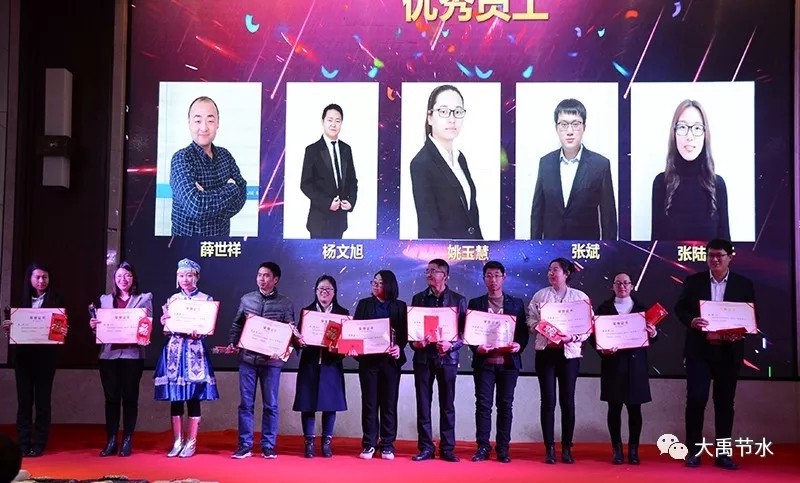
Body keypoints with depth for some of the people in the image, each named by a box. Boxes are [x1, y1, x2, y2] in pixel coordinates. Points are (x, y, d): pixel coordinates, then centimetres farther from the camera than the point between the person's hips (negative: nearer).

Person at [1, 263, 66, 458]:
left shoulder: (56, 300, 1)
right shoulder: (22, 300, 9)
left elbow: (62, 325, -2)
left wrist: (63, 332, -23)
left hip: (45, 356, -3)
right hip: (23, 355, 3)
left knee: (42, 400, 1)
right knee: (24, 400, 5)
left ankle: (39, 444, 5)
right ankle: (23, 443, 9)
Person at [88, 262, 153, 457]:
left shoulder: (144, 299, 7)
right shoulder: (105, 300, 15)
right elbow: (99, 325, 15)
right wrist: (93, 326, -6)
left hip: (132, 354, -2)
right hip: (109, 354, 3)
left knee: (130, 398, 1)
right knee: (111, 398, 4)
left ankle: (127, 441, 7)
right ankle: (111, 441, 8)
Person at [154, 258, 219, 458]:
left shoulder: (206, 299, 4)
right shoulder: (172, 300, 11)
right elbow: (166, 331, 12)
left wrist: (198, 333, -19)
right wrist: (164, 323, -9)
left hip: (194, 351, -2)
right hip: (174, 350, 3)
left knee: (193, 397, -1)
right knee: (175, 398, 3)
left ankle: (191, 442, 6)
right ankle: (177, 441, 12)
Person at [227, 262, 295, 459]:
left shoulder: (285, 303, 2)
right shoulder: (246, 299, 8)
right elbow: (236, 325, 12)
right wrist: (232, 343, -3)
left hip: (271, 360, -2)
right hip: (247, 358, 2)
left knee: (270, 404, 5)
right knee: (245, 403, 5)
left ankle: (268, 447, 13)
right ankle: (245, 446, 12)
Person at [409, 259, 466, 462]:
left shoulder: (458, 299, 4)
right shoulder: (418, 298, 9)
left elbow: (464, 331, 2)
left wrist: (451, 345, -14)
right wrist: (415, 343, -10)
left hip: (447, 357, -2)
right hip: (423, 357, 2)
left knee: (447, 404, 3)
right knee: (423, 404, 3)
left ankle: (447, 448, 9)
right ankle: (425, 448, 9)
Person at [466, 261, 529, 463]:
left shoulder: (516, 303, 10)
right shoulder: (475, 303, 8)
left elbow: (523, 331, 7)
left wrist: (519, 345, -13)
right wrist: (477, 348, -13)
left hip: (508, 361, 0)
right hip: (484, 361, 0)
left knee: (505, 405, 4)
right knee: (483, 404, 0)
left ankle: (503, 448, 10)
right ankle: (483, 447, 6)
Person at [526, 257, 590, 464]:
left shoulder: (580, 297, 4)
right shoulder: (540, 295, 8)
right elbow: (531, 320, 4)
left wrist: (572, 337, -16)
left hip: (569, 353, -1)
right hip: (545, 352, 1)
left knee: (567, 401, 3)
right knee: (548, 400, 1)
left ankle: (567, 448, 12)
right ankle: (549, 448, 7)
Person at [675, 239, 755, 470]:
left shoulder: (744, 284, 4)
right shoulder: (693, 281, 4)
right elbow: (680, 308, 4)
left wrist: (741, 332, -15)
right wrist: (691, 321, -18)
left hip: (729, 350, 1)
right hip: (699, 349, -1)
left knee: (725, 401, 7)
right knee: (696, 398, -7)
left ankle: (723, 453, 14)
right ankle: (693, 451, 3)